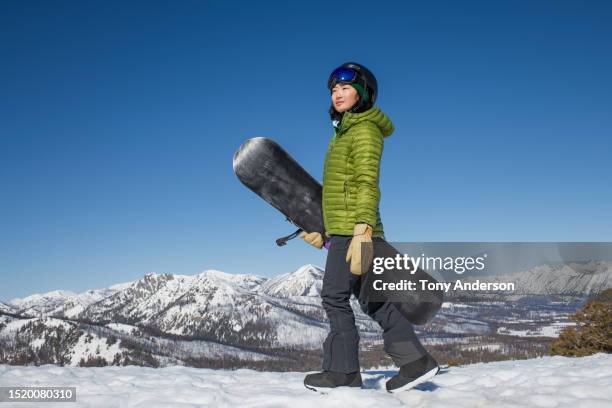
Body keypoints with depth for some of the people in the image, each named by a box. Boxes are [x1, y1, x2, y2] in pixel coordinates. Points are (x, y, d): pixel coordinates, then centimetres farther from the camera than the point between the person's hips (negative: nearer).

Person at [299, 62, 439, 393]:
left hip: (353, 229, -10)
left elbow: (368, 184, -19)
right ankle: (414, 359, 13)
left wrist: (361, 232, -28)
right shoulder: (345, 132, 22)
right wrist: (323, 229, 26)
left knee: (334, 295, -6)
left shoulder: (365, 129, -7)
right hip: (342, 229, 10)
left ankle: (343, 370, 3)